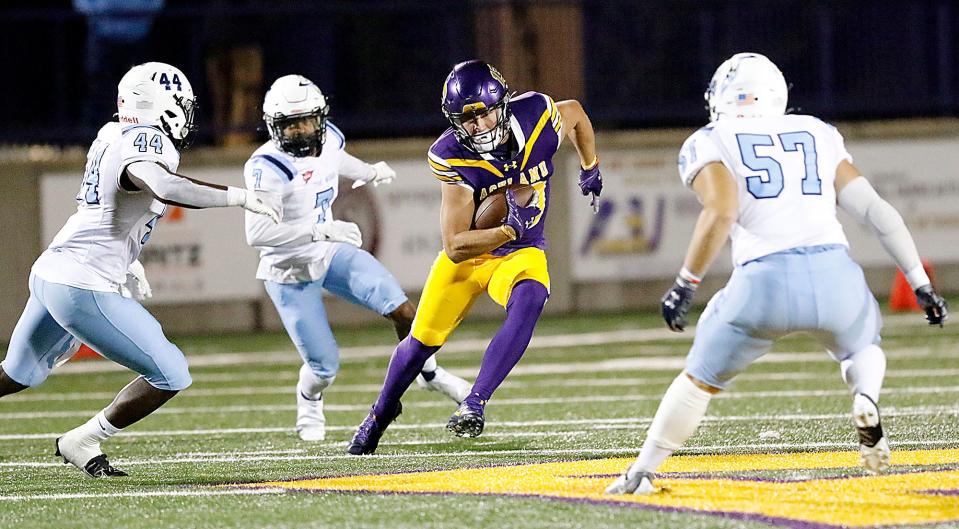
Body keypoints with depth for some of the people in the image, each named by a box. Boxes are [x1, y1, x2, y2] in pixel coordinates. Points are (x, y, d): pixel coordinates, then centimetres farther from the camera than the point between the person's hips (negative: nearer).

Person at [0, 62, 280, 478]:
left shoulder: (111, 135, 11)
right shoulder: (148, 144, -16)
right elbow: (164, 187, -37)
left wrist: (128, 264, 29)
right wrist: (239, 196, -29)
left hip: (48, 272, 9)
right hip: (84, 290, -9)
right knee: (170, 376, -1)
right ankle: (82, 444, 6)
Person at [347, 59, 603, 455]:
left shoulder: (537, 116, -22)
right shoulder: (451, 157, -27)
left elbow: (574, 112, 7)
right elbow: (455, 247, -29)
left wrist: (590, 168, 15)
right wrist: (508, 230, -41)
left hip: (520, 253, 0)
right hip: (468, 254, 0)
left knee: (528, 302, -33)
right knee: (424, 339, 8)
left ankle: (474, 403, -30)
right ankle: (381, 413, 38)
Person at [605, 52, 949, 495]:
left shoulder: (709, 145, 10)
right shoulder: (820, 136, 22)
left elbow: (722, 212, -10)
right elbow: (877, 212, 16)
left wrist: (685, 283, -4)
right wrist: (921, 284, 19)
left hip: (766, 282, -3)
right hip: (835, 273, 3)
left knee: (701, 379, 20)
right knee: (861, 348, 32)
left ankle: (642, 473, 21)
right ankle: (865, 398, 1)